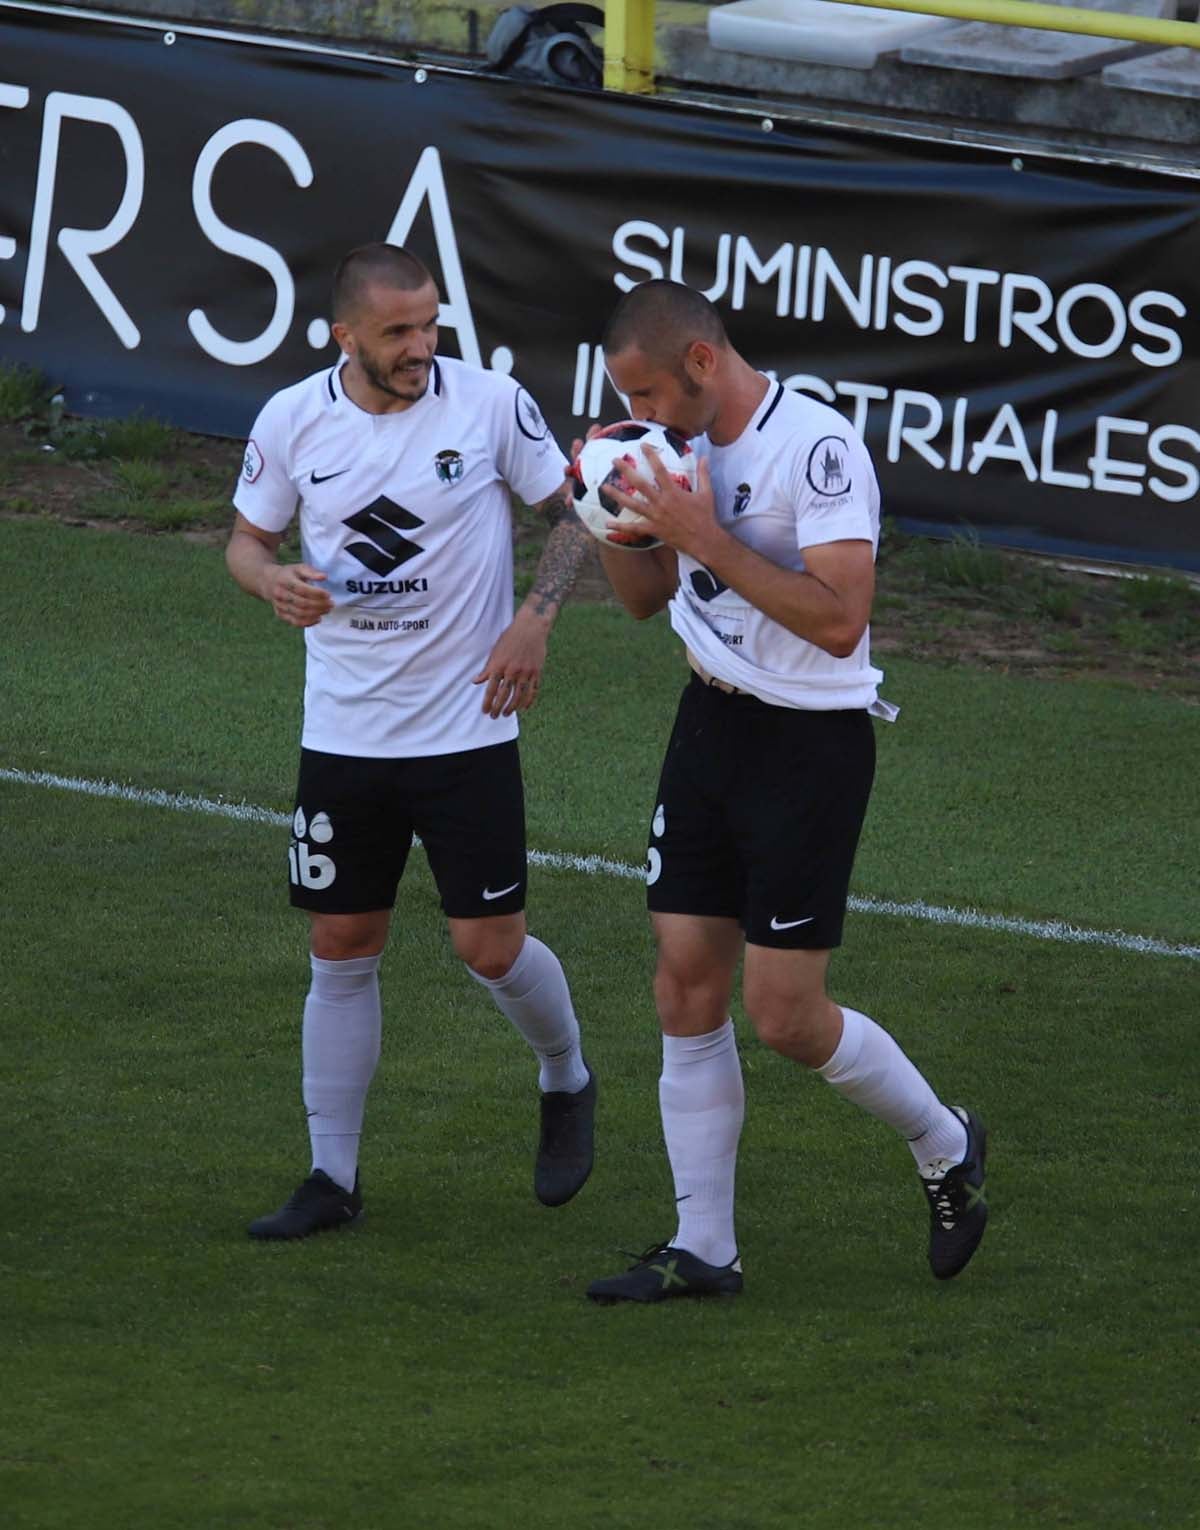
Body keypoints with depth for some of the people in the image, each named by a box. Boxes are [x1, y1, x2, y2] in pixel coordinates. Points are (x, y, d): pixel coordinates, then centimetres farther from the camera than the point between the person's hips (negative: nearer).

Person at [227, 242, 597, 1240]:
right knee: (341, 951, 5)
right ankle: (333, 1177, 14)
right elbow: (249, 537, 11)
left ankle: (567, 1083, 28)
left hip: (468, 728, -2)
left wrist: (536, 618, -10)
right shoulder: (292, 421, -3)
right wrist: (274, 580, -12)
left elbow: (573, 509, 3)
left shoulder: (491, 403, -9)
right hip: (343, 735, 2)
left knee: (491, 948, -3)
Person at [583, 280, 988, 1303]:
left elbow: (839, 619, -28)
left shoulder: (817, 448, -20)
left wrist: (706, 539, -28)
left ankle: (945, 1147, 21)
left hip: (810, 746, -8)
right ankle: (703, 1249, 11)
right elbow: (647, 599, 18)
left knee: (783, 1012, -5)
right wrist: (619, 529, -3)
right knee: (687, 990, 4)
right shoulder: (690, 446, 6)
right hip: (712, 722, 8)